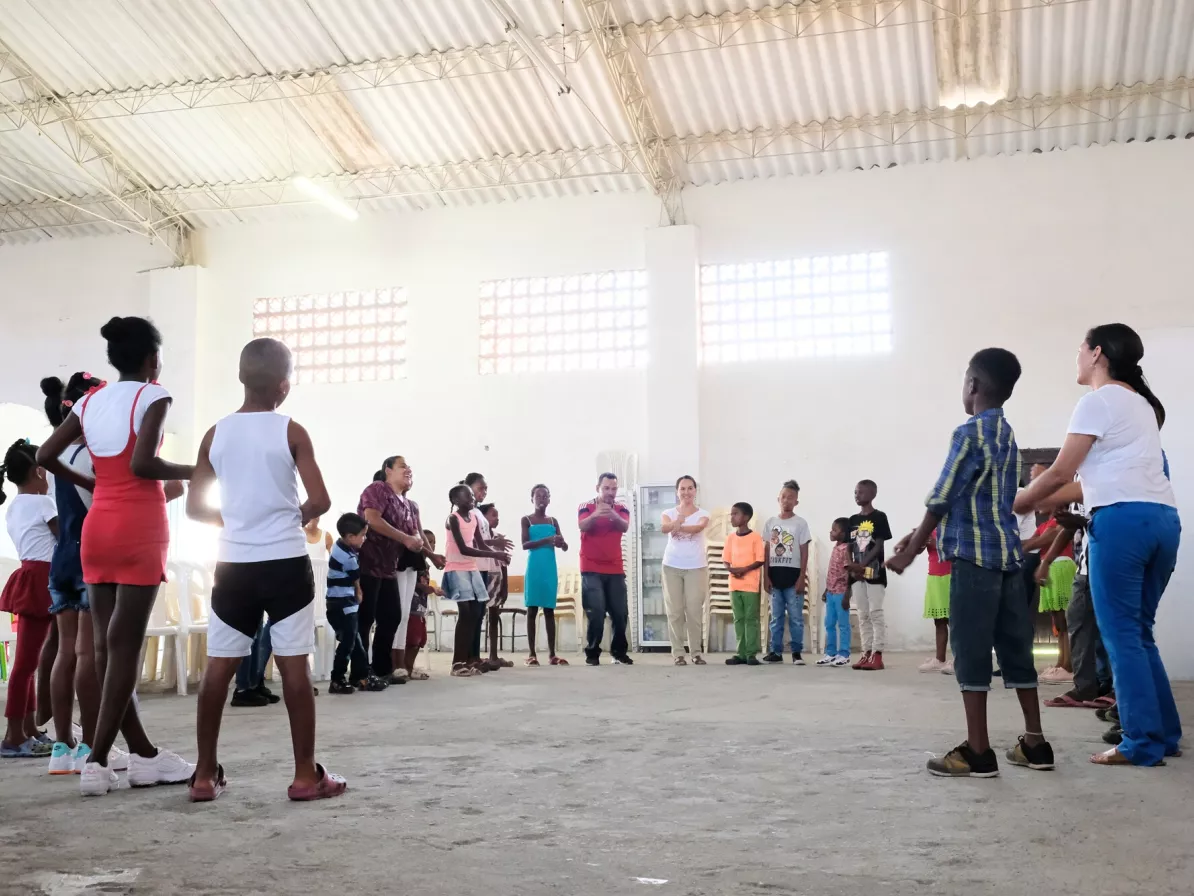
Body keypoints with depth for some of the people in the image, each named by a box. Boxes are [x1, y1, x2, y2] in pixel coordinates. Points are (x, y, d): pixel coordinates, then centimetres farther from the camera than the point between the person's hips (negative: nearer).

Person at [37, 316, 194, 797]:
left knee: (107, 644, 7)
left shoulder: (90, 402, 12)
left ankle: (143, 754, 14)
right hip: (138, 526, -7)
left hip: (97, 526, 7)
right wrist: (192, 472, -5)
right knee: (124, 645, -4)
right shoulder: (152, 395, -7)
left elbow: (45, 455, 11)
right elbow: (142, 463, -20)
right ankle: (97, 761, -7)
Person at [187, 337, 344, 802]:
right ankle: (306, 775, 7)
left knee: (219, 667, 9)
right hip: (285, 563, -3)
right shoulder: (291, 432, -6)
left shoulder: (215, 434, 3)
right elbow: (320, 501, -11)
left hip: (234, 565, 3)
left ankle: (205, 774, 15)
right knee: (294, 667, 2)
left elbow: (195, 507, 6)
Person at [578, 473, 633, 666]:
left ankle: (619, 652, 16)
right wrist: (595, 515, -44)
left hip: (615, 569, 3)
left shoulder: (621, 509, 4)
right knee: (596, 612, -10)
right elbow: (582, 526, -22)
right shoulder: (586, 507, -2)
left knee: (620, 612, 3)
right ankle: (592, 653, 0)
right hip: (591, 569, -3)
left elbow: (625, 527, -17)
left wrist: (614, 516, -39)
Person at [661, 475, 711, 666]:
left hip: (696, 567, -1)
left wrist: (679, 527, -40)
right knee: (675, 611, 1)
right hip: (672, 567, 1)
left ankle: (696, 652, 10)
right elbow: (664, 527, -20)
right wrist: (675, 523, -44)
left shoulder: (703, 514, 2)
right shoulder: (669, 513, 4)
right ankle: (678, 653, 7)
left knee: (695, 611, 1)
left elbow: (698, 527, -21)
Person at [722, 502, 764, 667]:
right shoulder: (730, 537, 9)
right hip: (734, 584, 5)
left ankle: (751, 654, 0)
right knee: (739, 619, 7)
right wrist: (731, 569, -10)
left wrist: (744, 569, -20)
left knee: (751, 619, -2)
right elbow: (726, 560, 11)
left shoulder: (755, 537, -6)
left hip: (751, 585, -5)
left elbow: (760, 560, -9)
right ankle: (741, 653, 10)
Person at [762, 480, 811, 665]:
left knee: (795, 617, -2)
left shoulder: (800, 523, 0)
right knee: (776, 616, 7)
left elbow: (804, 552, -1)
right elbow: (766, 551, 9)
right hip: (775, 575, 3)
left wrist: (802, 577, -8)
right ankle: (775, 651, 11)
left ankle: (797, 652, 4)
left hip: (793, 574, -3)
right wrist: (765, 576, 3)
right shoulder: (770, 523, 8)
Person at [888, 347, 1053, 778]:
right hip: (1007, 552, 8)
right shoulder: (1006, 435, 17)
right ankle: (1034, 742, 17)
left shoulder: (971, 433, -10)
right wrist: (921, 533, 24)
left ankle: (977, 751, -2)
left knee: (972, 652, -5)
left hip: (975, 555, -8)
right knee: (1015, 648, 12)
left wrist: (911, 550, -4)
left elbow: (942, 498, -12)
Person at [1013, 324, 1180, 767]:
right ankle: (1164, 733, 16)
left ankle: (1142, 742, -2)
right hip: (1163, 518, 9)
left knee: (1121, 635, -3)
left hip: (1122, 519, -9)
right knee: (1139, 632, 14)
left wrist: (1013, 505, 9)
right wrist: (1041, 497, 26)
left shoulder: (1098, 400, -1)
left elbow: (1060, 473, -3)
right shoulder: (1141, 403, 25)